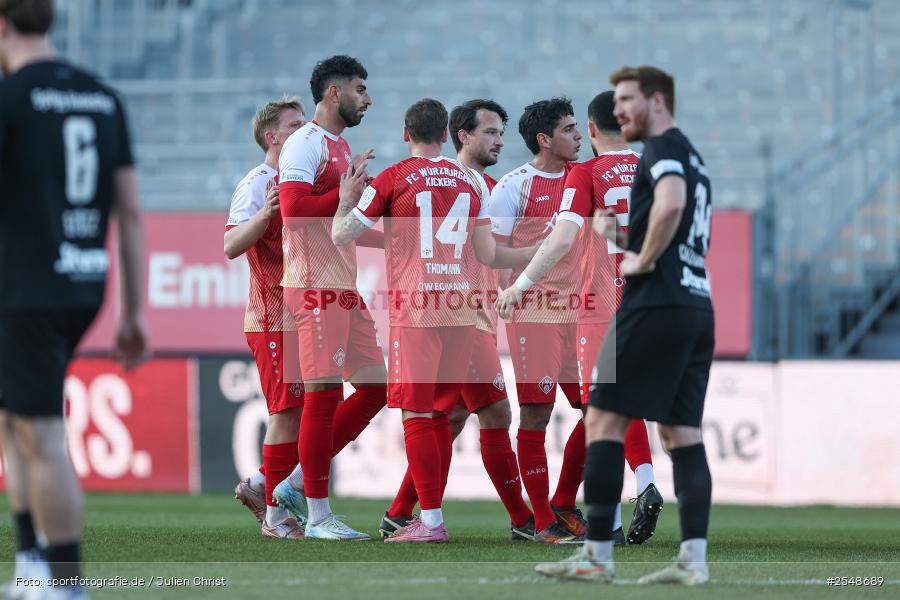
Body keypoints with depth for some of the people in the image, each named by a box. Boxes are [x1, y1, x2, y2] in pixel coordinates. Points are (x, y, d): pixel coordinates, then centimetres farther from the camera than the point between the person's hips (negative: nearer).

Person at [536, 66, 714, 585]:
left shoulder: (663, 148, -6)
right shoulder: (692, 158, 23)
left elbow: (670, 203, -27)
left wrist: (644, 260, -16)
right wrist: (626, 236, 18)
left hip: (656, 305, -9)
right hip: (698, 307, 9)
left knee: (605, 421, -5)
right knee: (682, 432, 6)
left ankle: (597, 556, -8)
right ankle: (695, 559, -1)